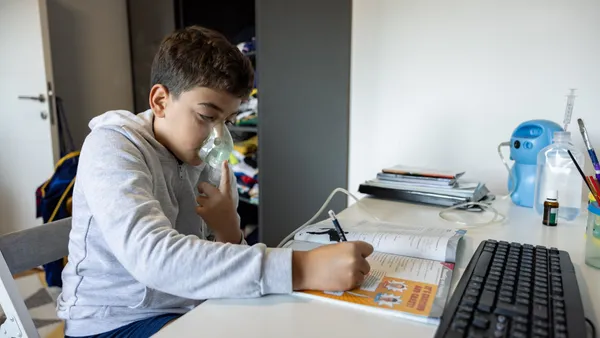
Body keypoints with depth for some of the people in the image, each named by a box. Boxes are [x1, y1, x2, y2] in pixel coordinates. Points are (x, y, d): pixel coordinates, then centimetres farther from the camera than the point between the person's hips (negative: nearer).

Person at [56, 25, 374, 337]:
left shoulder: (211, 163, -3)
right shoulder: (112, 146, -19)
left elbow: (225, 266, -1)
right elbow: (152, 257, -36)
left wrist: (228, 232, -23)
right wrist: (300, 268, -40)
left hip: (186, 311, 5)